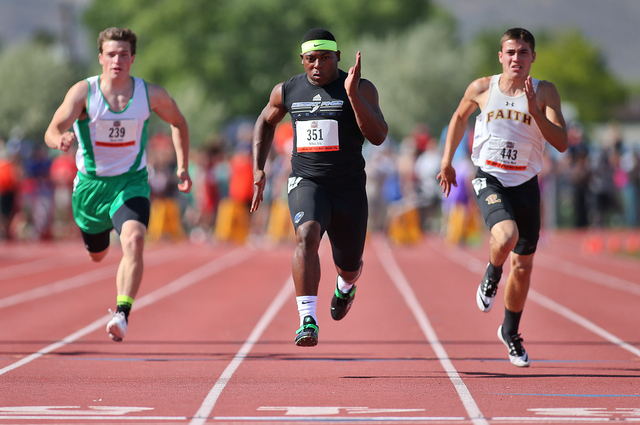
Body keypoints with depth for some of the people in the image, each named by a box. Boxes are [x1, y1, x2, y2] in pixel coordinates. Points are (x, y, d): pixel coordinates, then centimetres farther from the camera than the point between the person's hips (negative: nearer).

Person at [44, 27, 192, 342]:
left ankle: (122, 314, -32)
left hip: (131, 182, -1)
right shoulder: (84, 92, -14)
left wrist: (183, 168, 6)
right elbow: (52, 132, -19)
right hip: (91, 183, 1)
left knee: (134, 240, -30)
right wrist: (60, 141, -43)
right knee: (97, 254, 20)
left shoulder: (151, 94, -9)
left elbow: (178, 123, 10)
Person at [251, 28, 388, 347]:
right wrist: (258, 170, 14)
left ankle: (345, 286, 54)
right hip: (306, 184, 0)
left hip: (350, 189, 0)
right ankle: (307, 320, -35)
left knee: (349, 268, 14)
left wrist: (352, 94, -28)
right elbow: (266, 122, 23)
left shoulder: (362, 89, -6)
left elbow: (378, 136, -19)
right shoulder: (287, 91, 3)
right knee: (307, 237, -31)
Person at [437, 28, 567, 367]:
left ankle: (510, 332, 32)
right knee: (506, 236, -31)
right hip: (490, 178, -2)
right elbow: (459, 117, 17)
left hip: (526, 184, 2)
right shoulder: (482, 89, -3)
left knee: (523, 265, 9)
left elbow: (561, 143, -14)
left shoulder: (545, 92, -5)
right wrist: (447, 161, 17)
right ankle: (491, 275, 5)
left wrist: (535, 112, -26)